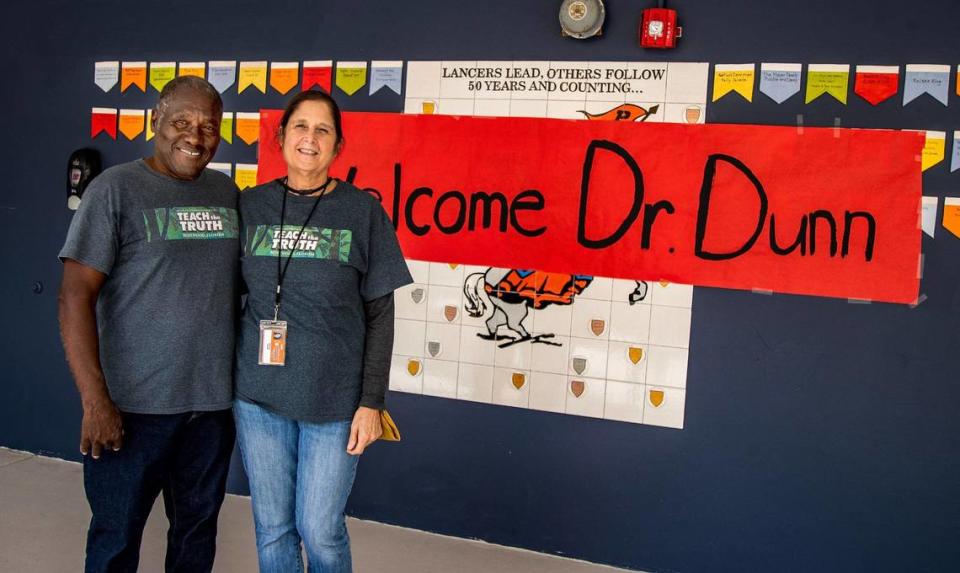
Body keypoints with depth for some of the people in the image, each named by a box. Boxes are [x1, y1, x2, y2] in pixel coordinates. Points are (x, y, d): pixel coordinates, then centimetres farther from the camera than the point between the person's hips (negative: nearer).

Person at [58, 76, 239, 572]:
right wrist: (95, 400, -16)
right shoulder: (116, 189, -8)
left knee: (198, 529, 17)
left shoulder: (227, 192, 7)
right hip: (135, 404, -4)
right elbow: (76, 296, -12)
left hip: (214, 401, 5)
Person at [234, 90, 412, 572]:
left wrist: (371, 401, -7)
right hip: (258, 396, 3)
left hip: (334, 398, -2)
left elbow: (380, 314, -3)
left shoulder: (363, 212, -4)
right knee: (273, 529, 14)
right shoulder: (250, 206, 3)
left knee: (320, 532, 5)